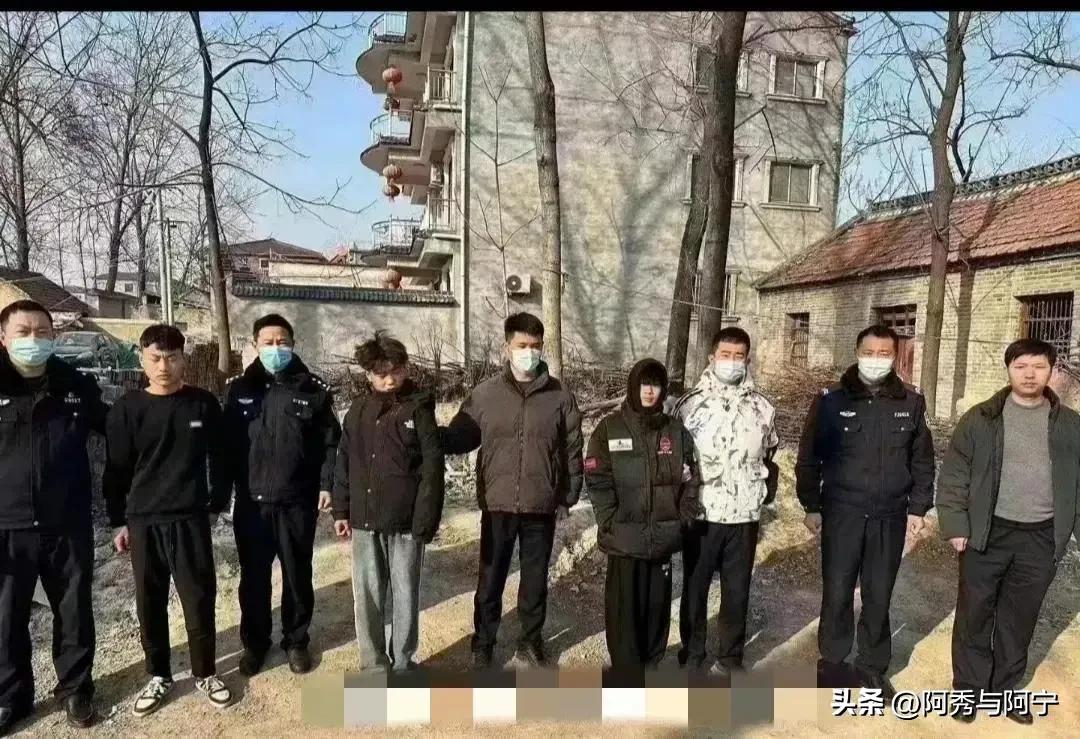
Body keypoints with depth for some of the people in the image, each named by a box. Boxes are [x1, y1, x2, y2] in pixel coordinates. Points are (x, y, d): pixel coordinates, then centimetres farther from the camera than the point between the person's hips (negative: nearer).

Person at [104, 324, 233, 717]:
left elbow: (218, 459, 5)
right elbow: (116, 468, 3)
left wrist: (217, 505, 5)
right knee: (150, 604, 12)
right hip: (143, 522, 1)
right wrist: (118, 521, 5)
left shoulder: (204, 404, -3)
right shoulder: (127, 408, -2)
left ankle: (205, 673, 24)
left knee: (199, 599, 6)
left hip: (191, 519, -1)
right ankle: (158, 676, 30)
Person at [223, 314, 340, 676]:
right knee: (253, 578, 13)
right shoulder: (239, 389, 3)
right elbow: (227, 442, 5)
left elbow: (331, 442, -1)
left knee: (297, 576, 12)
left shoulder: (314, 389, -2)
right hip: (251, 502, 1)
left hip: (298, 502, -1)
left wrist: (327, 485, -7)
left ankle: (296, 640, 30)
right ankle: (254, 642, 32)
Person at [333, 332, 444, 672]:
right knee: (366, 596, 12)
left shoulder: (419, 409, -6)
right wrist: (341, 510, 8)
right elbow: (344, 463, 13)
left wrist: (425, 520, -14)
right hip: (364, 521, 4)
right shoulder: (358, 412, 7)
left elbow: (433, 468, -9)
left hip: (405, 522, -3)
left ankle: (402, 664, 27)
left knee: (405, 596, 9)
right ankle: (373, 665, 28)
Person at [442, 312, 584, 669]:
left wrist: (568, 497, 2)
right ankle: (483, 643, 32)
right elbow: (459, 437, 4)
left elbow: (572, 450, 3)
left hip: (541, 507, 0)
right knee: (491, 579, 12)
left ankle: (530, 641, 35)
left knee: (535, 578, 15)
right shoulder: (484, 394, -3)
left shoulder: (560, 396, -3)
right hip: (497, 505, 0)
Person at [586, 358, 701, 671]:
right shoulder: (609, 428, -2)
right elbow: (597, 480, -6)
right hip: (624, 537, -3)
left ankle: (651, 663, 30)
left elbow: (689, 479, 10)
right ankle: (626, 665, 18)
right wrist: (609, 523, -11)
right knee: (624, 606, 4)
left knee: (658, 603, 12)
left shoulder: (676, 431, 7)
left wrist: (685, 519, 1)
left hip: (664, 536, 3)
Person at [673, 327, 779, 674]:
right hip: (701, 513, -1)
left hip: (744, 515, 2)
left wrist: (765, 488, 8)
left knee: (737, 590, 13)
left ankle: (730, 657, 30)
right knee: (694, 586, 11)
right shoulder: (691, 403, -4)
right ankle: (692, 653, 29)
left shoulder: (762, 407, 2)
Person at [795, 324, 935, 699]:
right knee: (837, 592, 6)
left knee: (879, 595, 12)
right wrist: (811, 505, -3)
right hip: (841, 512, -2)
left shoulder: (911, 402, 2)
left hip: (891, 516, 2)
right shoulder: (832, 399, -6)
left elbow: (923, 459, 9)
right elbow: (809, 456, -2)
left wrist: (918, 507, 5)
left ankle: (872, 665, 29)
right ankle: (832, 660, 23)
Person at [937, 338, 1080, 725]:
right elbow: (953, 475, -2)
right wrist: (955, 525, -8)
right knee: (974, 614, 8)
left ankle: (1004, 689, 32)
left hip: (1041, 538, 2)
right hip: (988, 533, -2)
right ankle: (968, 689, 24)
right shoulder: (980, 419, -3)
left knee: (1020, 618, 14)